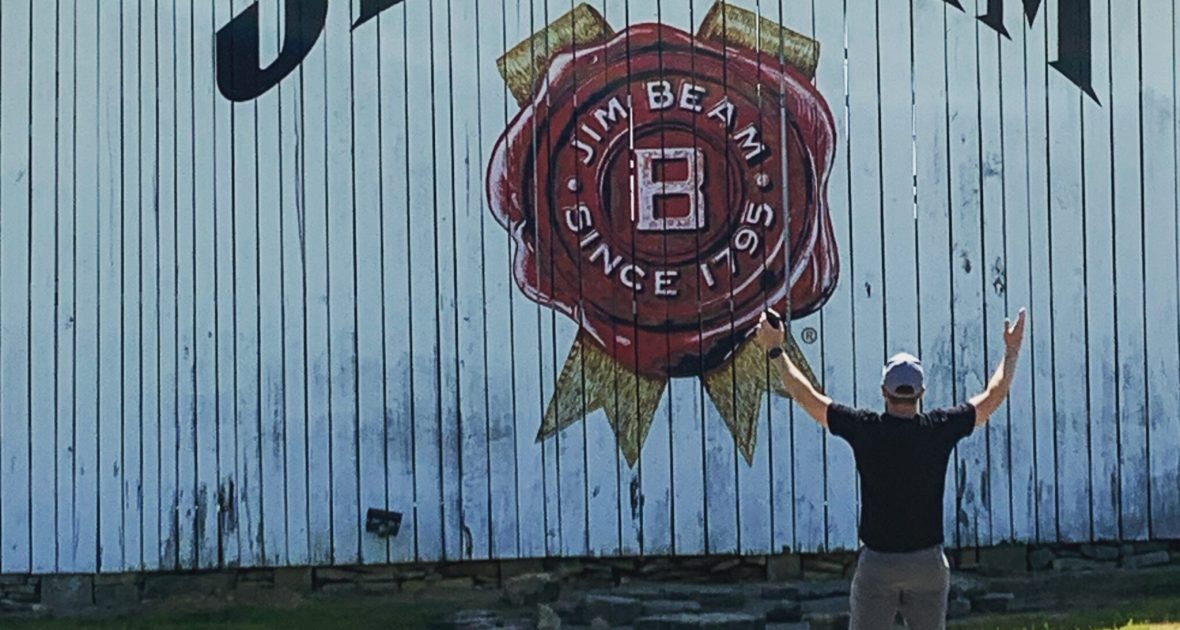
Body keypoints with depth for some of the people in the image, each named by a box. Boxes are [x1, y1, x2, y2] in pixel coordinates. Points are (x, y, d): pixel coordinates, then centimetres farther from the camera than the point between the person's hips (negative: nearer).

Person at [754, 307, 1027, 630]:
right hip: (928, 563, 1)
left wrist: (775, 350, 12)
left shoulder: (865, 429, -9)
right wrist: (1011, 352, 22)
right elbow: (993, 397, 7)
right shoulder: (939, 429, -7)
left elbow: (806, 396, 0)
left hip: (876, 564, -1)